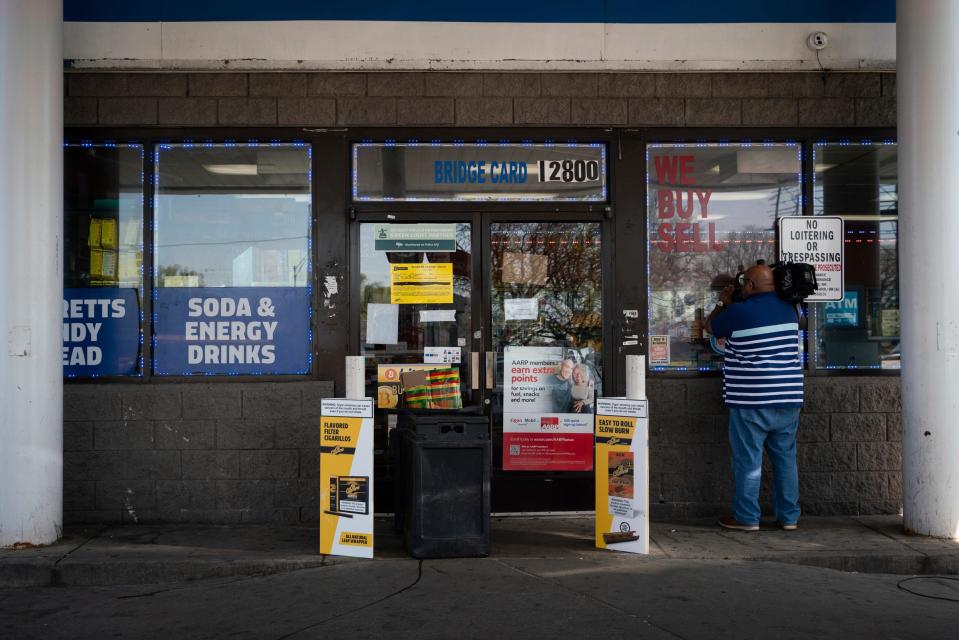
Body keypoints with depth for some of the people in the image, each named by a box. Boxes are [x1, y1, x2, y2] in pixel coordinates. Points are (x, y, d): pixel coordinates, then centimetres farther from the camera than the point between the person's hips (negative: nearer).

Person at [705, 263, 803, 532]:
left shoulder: (739, 312, -11)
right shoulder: (789, 310, 7)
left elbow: (710, 326, 7)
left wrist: (723, 303, 23)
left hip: (751, 402, -6)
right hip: (788, 400, 6)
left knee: (748, 461, 2)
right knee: (786, 458, 12)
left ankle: (747, 518, 8)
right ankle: (789, 517, 19)